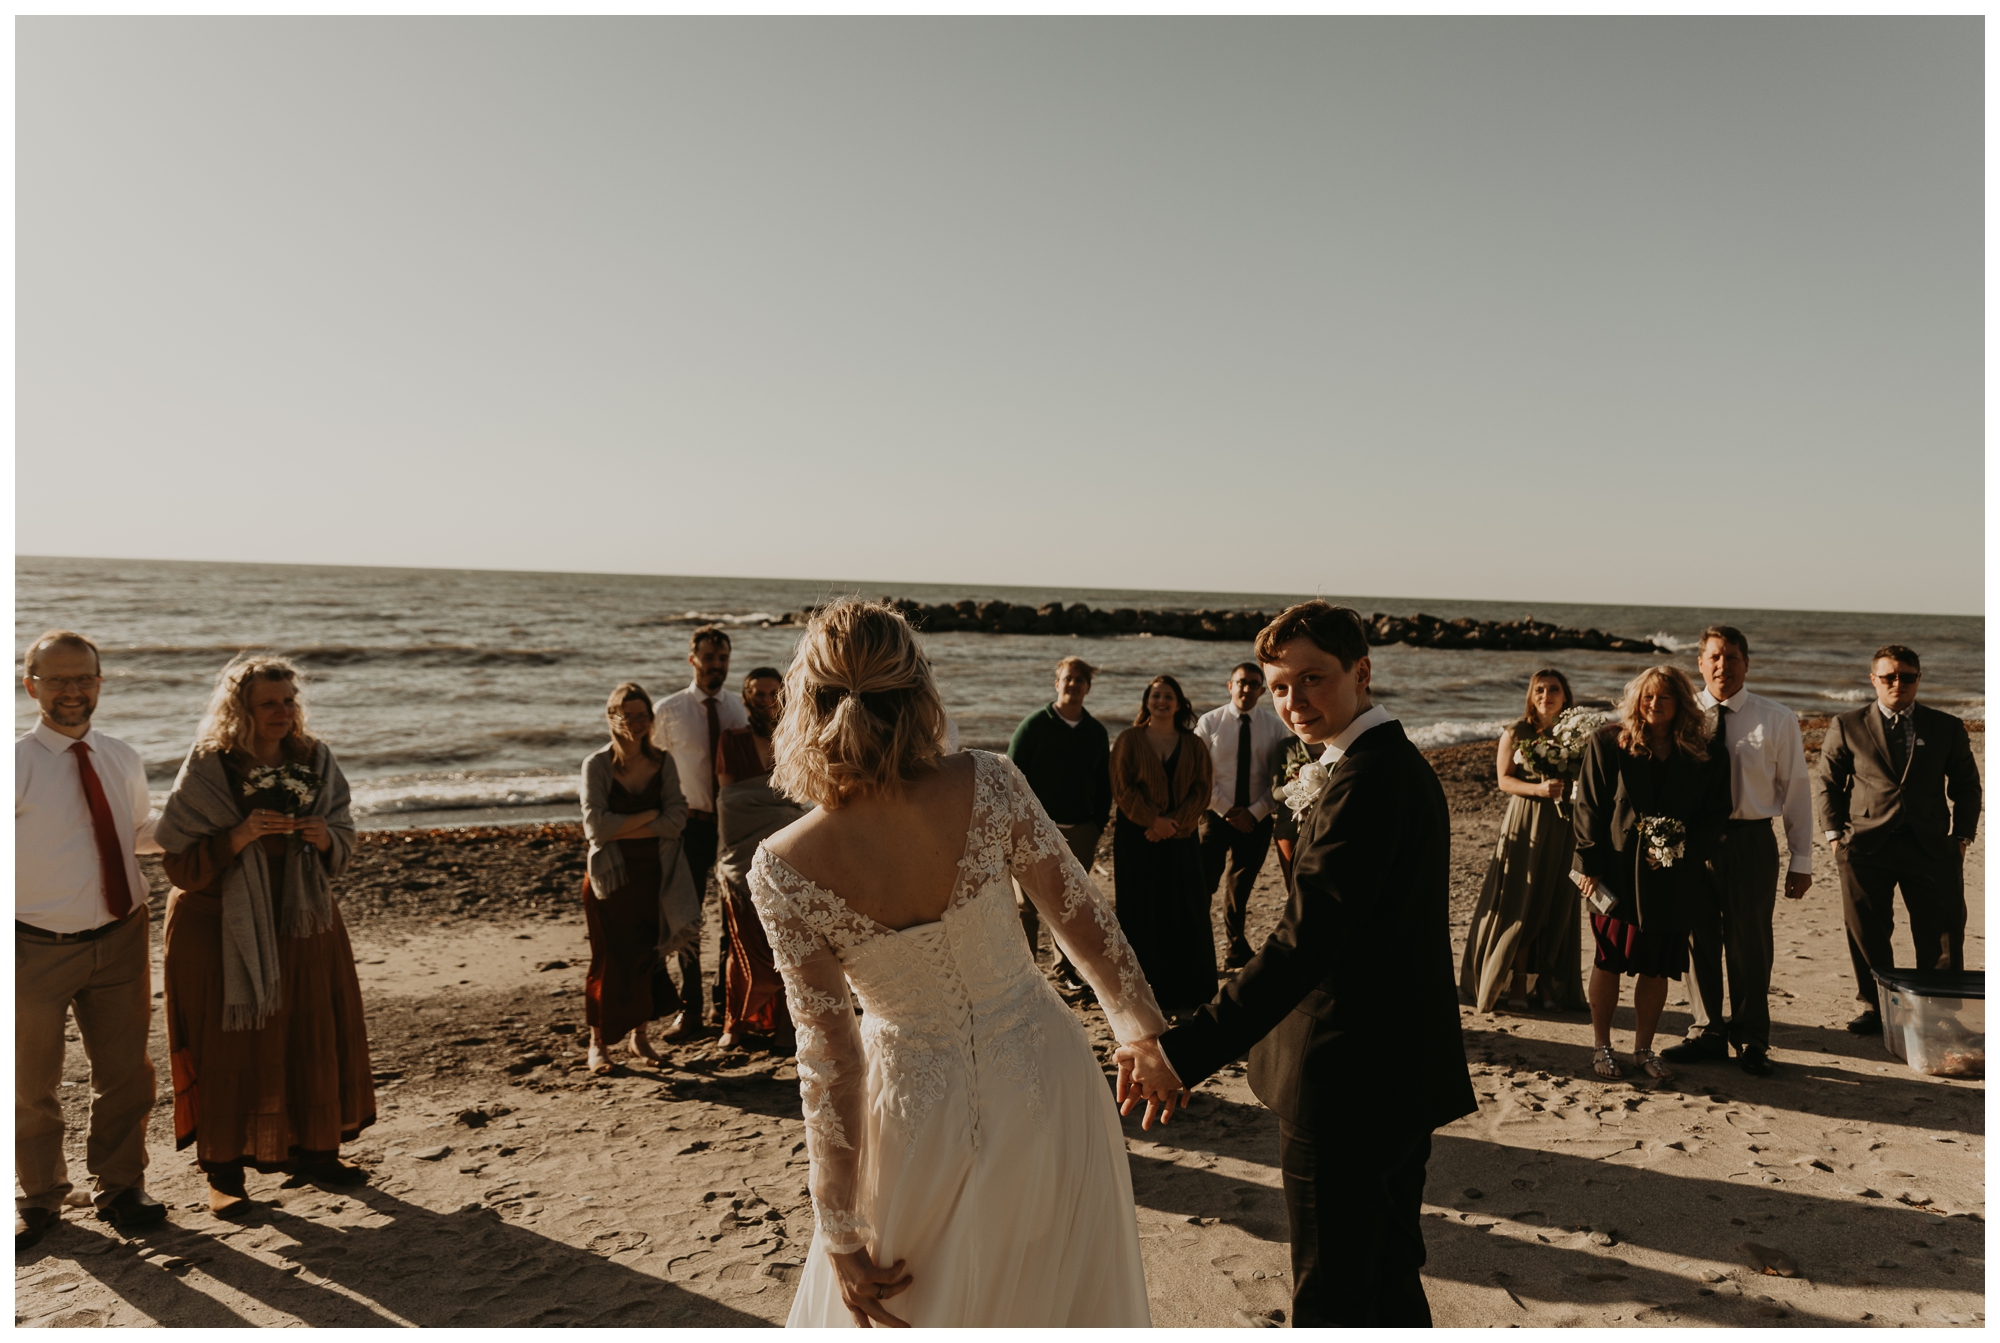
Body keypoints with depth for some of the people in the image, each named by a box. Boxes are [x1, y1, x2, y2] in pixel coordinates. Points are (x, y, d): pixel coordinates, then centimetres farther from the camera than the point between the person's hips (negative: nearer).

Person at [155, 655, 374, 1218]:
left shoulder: (315, 760, 0)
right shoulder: (207, 769, -12)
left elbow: (344, 844, 6)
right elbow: (180, 866, -12)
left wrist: (325, 839, -16)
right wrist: (239, 837, -26)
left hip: (301, 920, 4)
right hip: (221, 928, -4)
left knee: (315, 1036, 8)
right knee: (229, 1046, 2)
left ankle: (313, 1149, 25)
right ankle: (223, 1169, 17)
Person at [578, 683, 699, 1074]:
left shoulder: (662, 762, 1)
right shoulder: (597, 764, -7)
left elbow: (677, 819, -8)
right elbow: (596, 827, -16)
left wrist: (624, 830, -17)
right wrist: (652, 814, -13)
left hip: (653, 875, 3)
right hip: (610, 876, -2)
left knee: (648, 955, 8)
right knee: (609, 958, 2)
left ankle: (639, 1036, 23)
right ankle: (599, 1042, 17)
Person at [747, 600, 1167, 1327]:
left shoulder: (784, 869, -22)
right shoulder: (987, 786, -20)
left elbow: (830, 1056, -17)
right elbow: (1082, 917, -8)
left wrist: (841, 1233, -5)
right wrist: (1144, 1028, 9)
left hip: (919, 1109, -1)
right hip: (1041, 1074, 2)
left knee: (899, 1308, 26)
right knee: (1060, 1298, 27)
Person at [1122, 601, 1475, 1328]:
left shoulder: (1361, 780, -23)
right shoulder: (1403, 761, 10)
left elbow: (1303, 943, -33)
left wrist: (1185, 1050, -37)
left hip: (1347, 1084, -11)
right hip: (1403, 1073, 11)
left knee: (1332, 1298, 5)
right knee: (1390, 1280, 25)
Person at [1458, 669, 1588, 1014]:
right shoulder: (1516, 733, 0)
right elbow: (1505, 780, -3)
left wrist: (1567, 788, -8)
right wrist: (1538, 788, -18)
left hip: (1563, 827, 2)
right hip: (1525, 822, -2)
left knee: (1557, 907, 3)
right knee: (1519, 904, -2)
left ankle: (1550, 985, 12)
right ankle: (1518, 984, 6)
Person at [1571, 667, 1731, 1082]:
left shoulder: (1701, 755, 4)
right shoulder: (1608, 743, -2)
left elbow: (1715, 813, 5)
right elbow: (1588, 806, -4)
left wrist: (1682, 849, -11)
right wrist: (1589, 864, -10)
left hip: (1672, 877, 2)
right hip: (1617, 871, -2)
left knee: (1657, 966, 7)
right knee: (1609, 960, 6)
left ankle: (1643, 1048, 22)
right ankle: (1601, 1047, 19)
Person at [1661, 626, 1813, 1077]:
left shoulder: (1777, 719, 0)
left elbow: (1796, 789, 2)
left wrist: (1801, 860, 1)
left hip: (1751, 841, -1)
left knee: (1749, 945, 7)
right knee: (1697, 941, 10)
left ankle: (1751, 1041, 24)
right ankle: (1707, 1033, 27)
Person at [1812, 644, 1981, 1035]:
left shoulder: (1947, 728, 10)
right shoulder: (1847, 727, 7)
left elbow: (1966, 785, 15)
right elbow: (1826, 782, 11)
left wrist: (1962, 835, 5)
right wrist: (1834, 834, 3)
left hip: (1932, 846, 1)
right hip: (1867, 846, -1)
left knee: (1942, 937, 1)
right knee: (1868, 936, 4)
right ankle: (1874, 1010, 16)